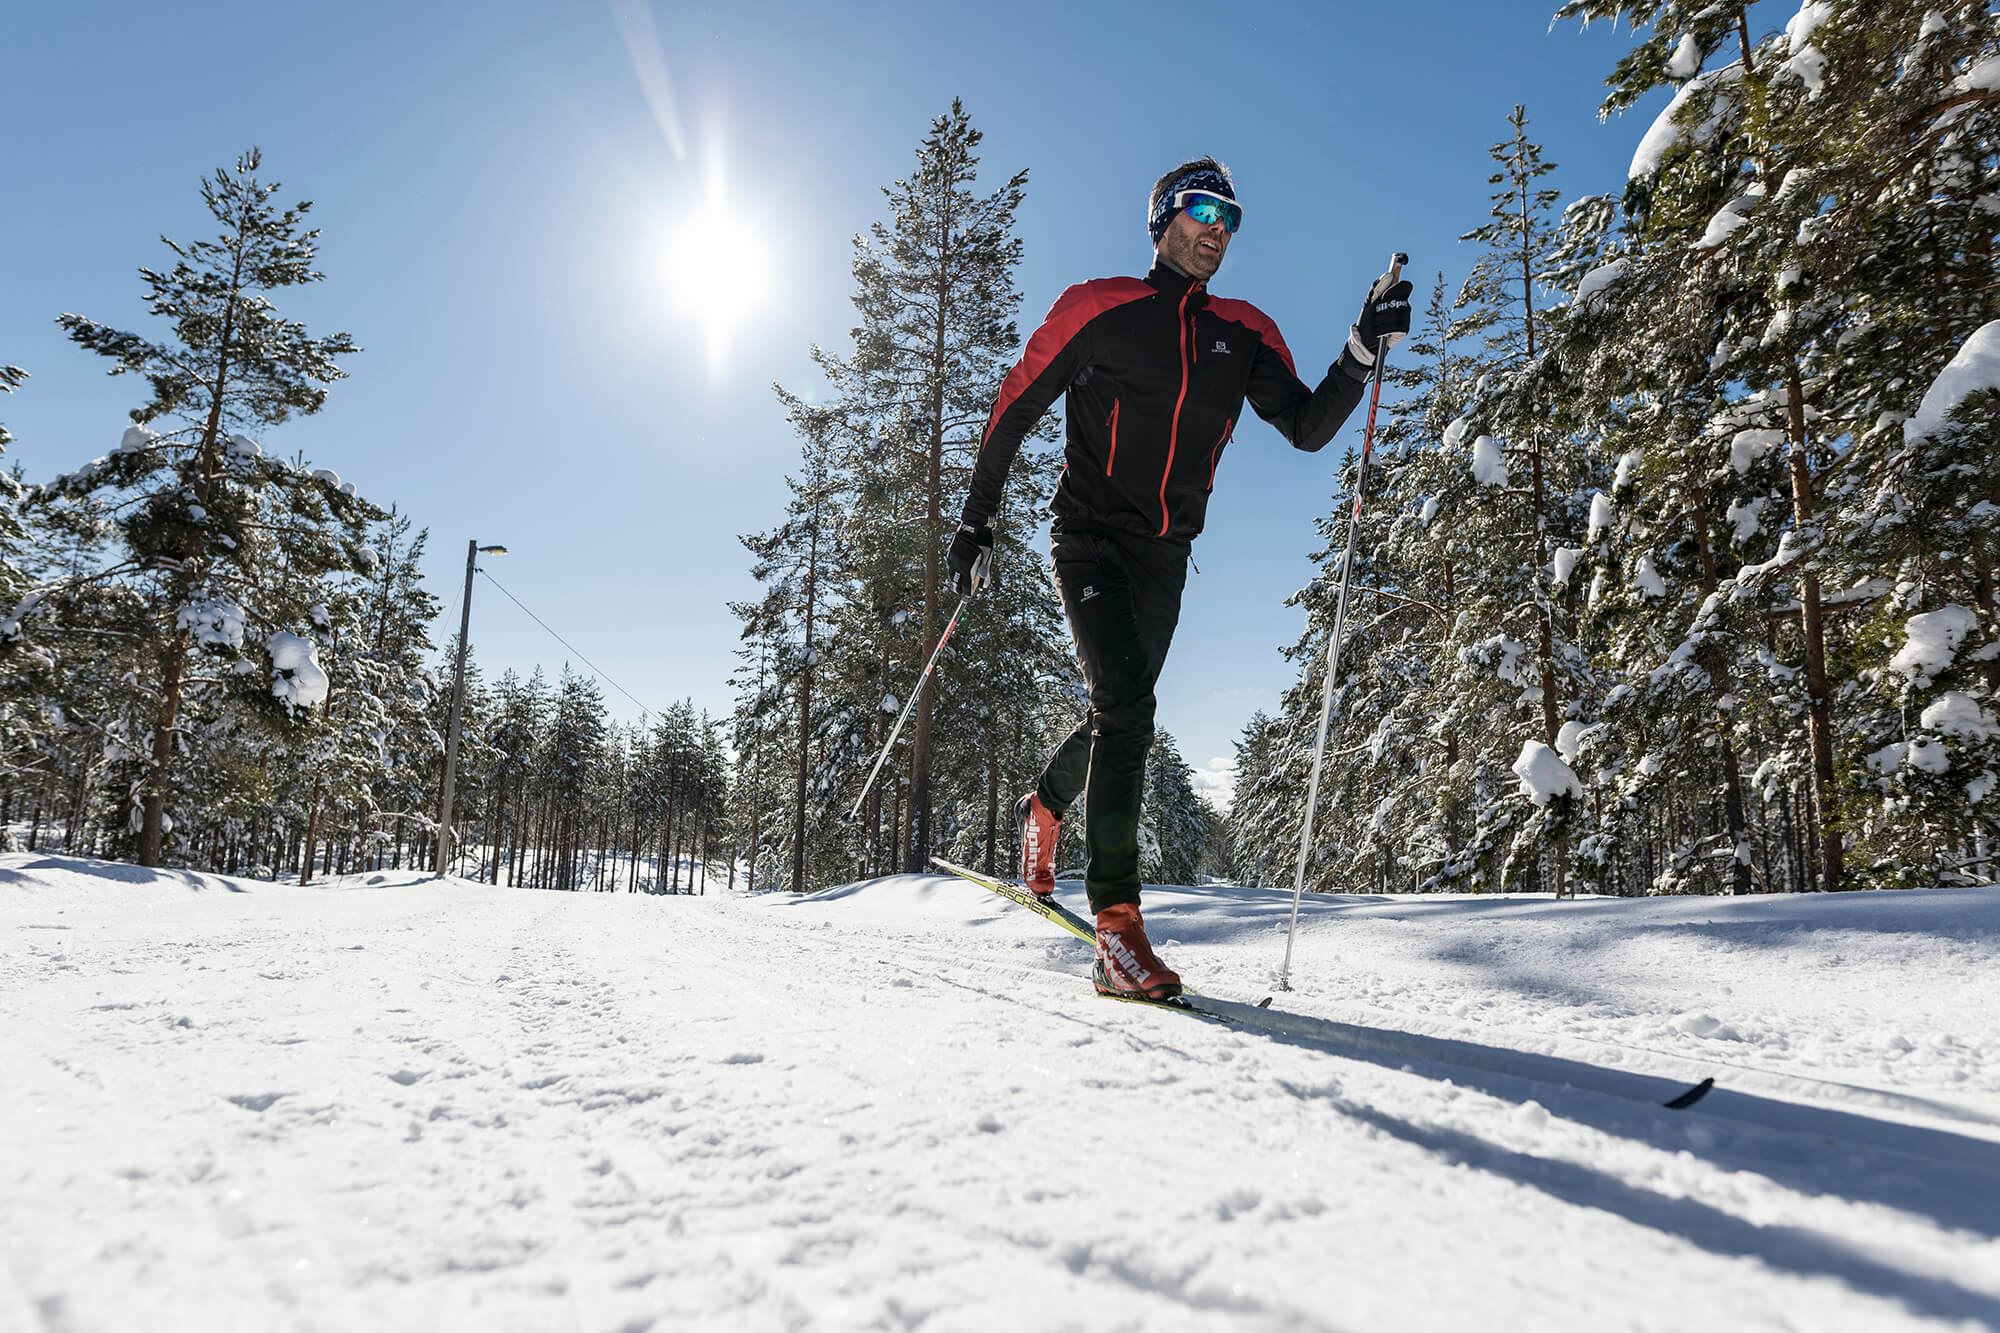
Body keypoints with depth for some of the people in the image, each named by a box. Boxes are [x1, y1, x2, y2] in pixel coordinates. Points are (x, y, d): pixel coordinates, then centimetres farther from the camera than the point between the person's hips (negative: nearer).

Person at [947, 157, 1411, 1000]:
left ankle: (1042, 810, 46)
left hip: (1165, 558, 5)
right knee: (1127, 707, -22)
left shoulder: (1246, 334, 9)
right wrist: (977, 519, -1)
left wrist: (1364, 351, -14)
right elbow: (1015, 408, 1)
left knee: (1119, 715, 14)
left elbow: (1308, 428, 2)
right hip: (1089, 540, -5)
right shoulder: (1097, 309, -2)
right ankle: (1117, 926, -21)